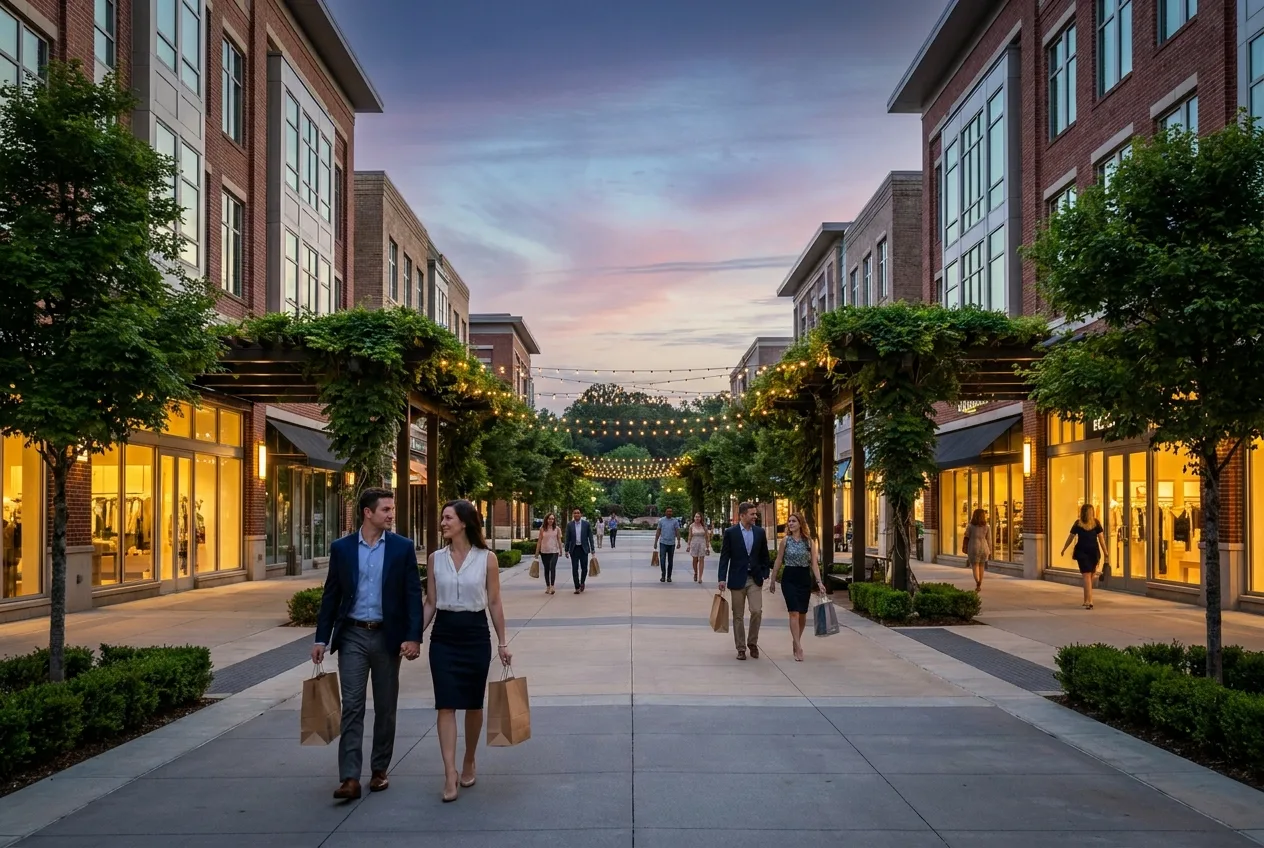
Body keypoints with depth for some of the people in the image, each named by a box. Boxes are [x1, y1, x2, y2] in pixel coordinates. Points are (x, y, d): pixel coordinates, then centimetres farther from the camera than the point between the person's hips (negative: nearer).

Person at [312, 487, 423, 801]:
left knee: (385, 707, 9)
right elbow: (331, 595, 5)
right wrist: (322, 638, 1)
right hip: (352, 635, 0)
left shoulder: (403, 547, -1)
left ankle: (380, 769, 23)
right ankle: (350, 778, -5)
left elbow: (413, 595, -4)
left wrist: (413, 637, -13)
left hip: (387, 636, 0)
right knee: (352, 706, -4)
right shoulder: (341, 548, 2)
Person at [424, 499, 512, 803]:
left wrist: (502, 643, 0)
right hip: (443, 636, 1)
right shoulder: (436, 558, 2)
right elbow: (430, 603, 7)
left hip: (475, 635, -1)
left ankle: (469, 763, 29)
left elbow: (494, 603, 0)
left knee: (473, 704, 10)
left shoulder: (487, 558, -5)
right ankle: (450, 773, -5)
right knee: (446, 704, -6)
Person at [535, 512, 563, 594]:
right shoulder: (542, 529, 3)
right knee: (546, 569, 9)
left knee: (552, 567, -18)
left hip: (554, 551, -2)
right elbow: (539, 541, 6)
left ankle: (552, 587, -21)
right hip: (544, 551, 2)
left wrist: (561, 551, 5)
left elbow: (559, 540, 5)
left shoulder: (557, 529, 2)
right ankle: (548, 587, 17)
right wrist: (537, 552, 6)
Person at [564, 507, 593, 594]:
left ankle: (582, 583, 28)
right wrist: (566, 550, 2)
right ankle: (577, 587, 5)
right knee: (575, 569, -1)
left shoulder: (587, 524, 0)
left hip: (584, 548, 0)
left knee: (584, 567, 3)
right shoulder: (569, 525, 3)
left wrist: (592, 549, -3)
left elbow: (590, 537, 1)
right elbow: (567, 539, 5)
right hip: (574, 549, 0)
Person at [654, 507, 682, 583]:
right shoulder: (661, 520, 4)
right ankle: (663, 575, 2)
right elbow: (658, 532, 7)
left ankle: (669, 576, 15)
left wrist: (678, 542, -9)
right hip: (663, 543, 0)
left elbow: (677, 532, 0)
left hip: (671, 543, 0)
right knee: (662, 560, -8)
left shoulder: (675, 521, 3)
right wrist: (655, 542, 4)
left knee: (670, 561, 6)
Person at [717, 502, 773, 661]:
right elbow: (724, 557, -4)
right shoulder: (730, 532, -4)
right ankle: (741, 648, 15)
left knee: (757, 611, -9)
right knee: (738, 615, 5)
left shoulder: (760, 532, 4)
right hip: (737, 579, -2)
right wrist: (722, 579, -10)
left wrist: (765, 574, 4)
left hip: (755, 578, 2)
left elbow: (764, 555, 12)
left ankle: (752, 643, 12)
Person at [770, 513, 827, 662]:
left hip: (805, 578, 2)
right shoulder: (786, 540, 0)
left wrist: (819, 582, -11)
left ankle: (796, 641, 31)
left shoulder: (809, 541, 1)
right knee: (794, 613, -10)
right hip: (789, 578, -2)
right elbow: (778, 562, 6)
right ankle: (798, 648, -12)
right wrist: (772, 581, 8)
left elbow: (814, 563, -1)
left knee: (802, 614, 11)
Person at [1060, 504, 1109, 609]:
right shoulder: (1096, 523, 4)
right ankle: (1086, 601, 25)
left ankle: (1089, 601, -15)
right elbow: (1101, 538, 0)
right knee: (1091, 577, 15)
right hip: (1094, 552, 2)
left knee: (1086, 576, -3)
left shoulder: (1078, 523, 2)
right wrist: (1106, 553, 4)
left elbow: (1070, 537, 6)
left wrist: (1063, 549, 19)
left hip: (1082, 552, -2)